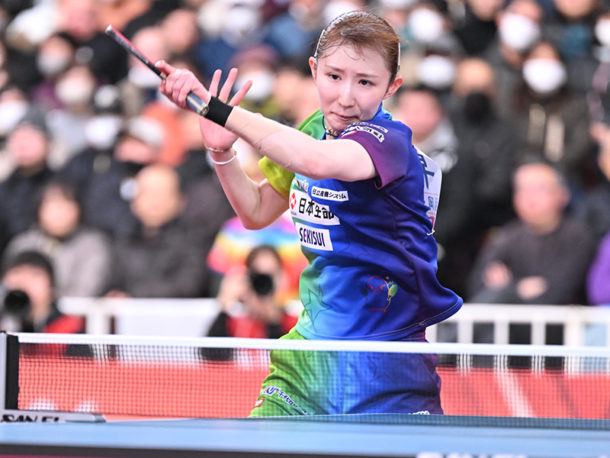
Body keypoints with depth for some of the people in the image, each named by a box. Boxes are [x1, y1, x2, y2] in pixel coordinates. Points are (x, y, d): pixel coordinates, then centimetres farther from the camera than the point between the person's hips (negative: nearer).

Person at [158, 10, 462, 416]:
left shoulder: (389, 141, -19)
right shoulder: (313, 130, 7)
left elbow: (317, 161, -42)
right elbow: (258, 212, 19)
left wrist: (217, 108, -38)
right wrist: (221, 150, 1)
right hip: (311, 345, 6)